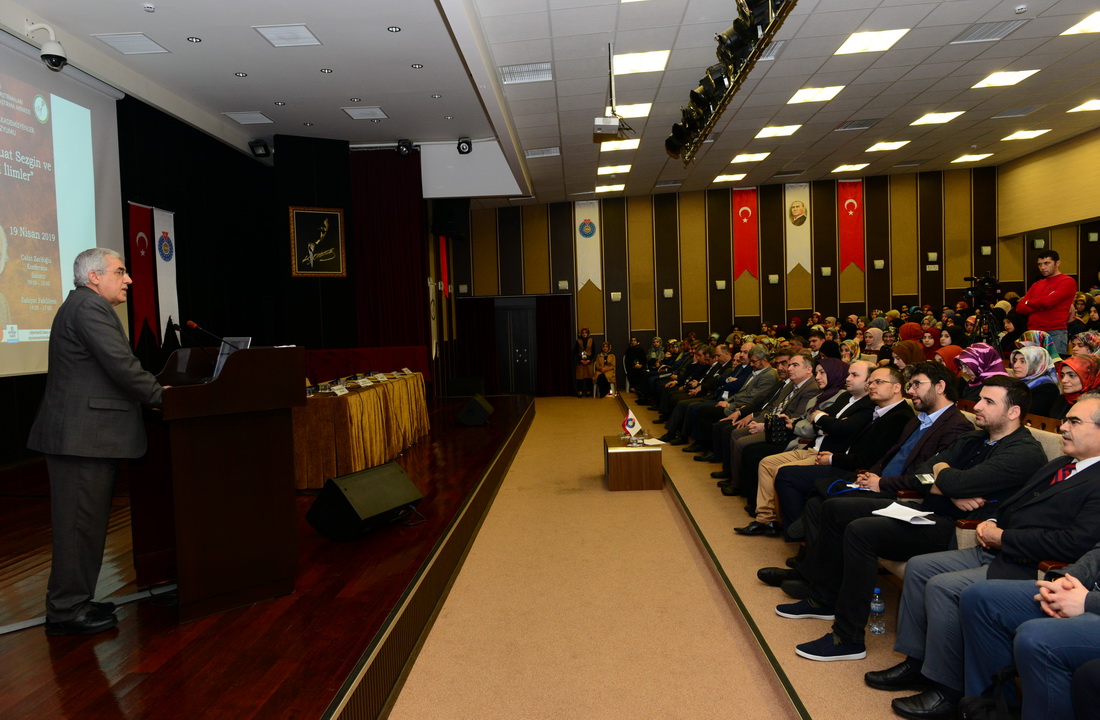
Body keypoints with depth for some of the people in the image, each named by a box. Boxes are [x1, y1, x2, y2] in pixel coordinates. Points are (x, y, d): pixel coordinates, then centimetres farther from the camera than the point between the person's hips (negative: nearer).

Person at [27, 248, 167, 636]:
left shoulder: (80, 305, 22)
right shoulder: (91, 306, -12)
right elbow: (121, 365, -20)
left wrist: (151, 391, 13)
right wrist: (158, 394, -7)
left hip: (79, 432, 11)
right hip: (83, 435, -11)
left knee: (82, 522, 16)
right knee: (80, 522, -3)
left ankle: (73, 602, 25)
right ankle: (66, 611, 6)